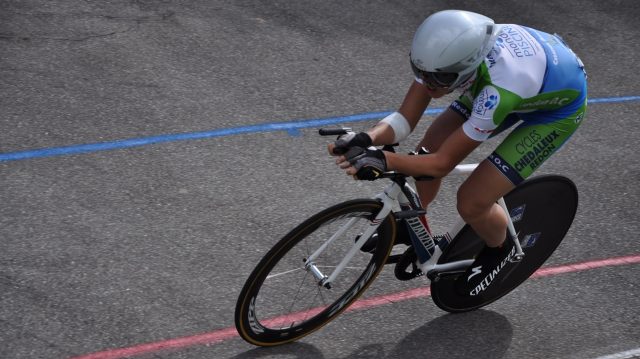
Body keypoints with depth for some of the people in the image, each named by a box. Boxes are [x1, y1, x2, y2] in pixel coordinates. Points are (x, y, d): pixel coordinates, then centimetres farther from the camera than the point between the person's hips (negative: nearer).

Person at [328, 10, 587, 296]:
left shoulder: (498, 92, -43)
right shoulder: (444, 54, -27)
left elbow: (444, 163, -33)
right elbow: (404, 119, -21)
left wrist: (383, 160, -46)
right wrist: (367, 139, -40)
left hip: (559, 105, -6)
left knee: (471, 202, -12)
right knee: (429, 150, -1)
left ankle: (499, 250, 22)